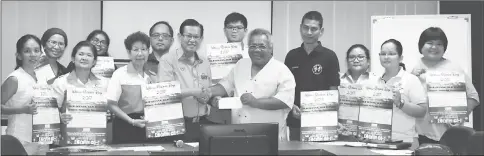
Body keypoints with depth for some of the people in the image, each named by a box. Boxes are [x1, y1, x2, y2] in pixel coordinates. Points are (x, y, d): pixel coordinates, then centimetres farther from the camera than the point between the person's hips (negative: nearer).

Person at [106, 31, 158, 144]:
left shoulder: (152, 76, 10)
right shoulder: (120, 74, -4)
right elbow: (111, 104, -8)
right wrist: (132, 121, -15)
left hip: (148, 127, 4)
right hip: (126, 128, -4)